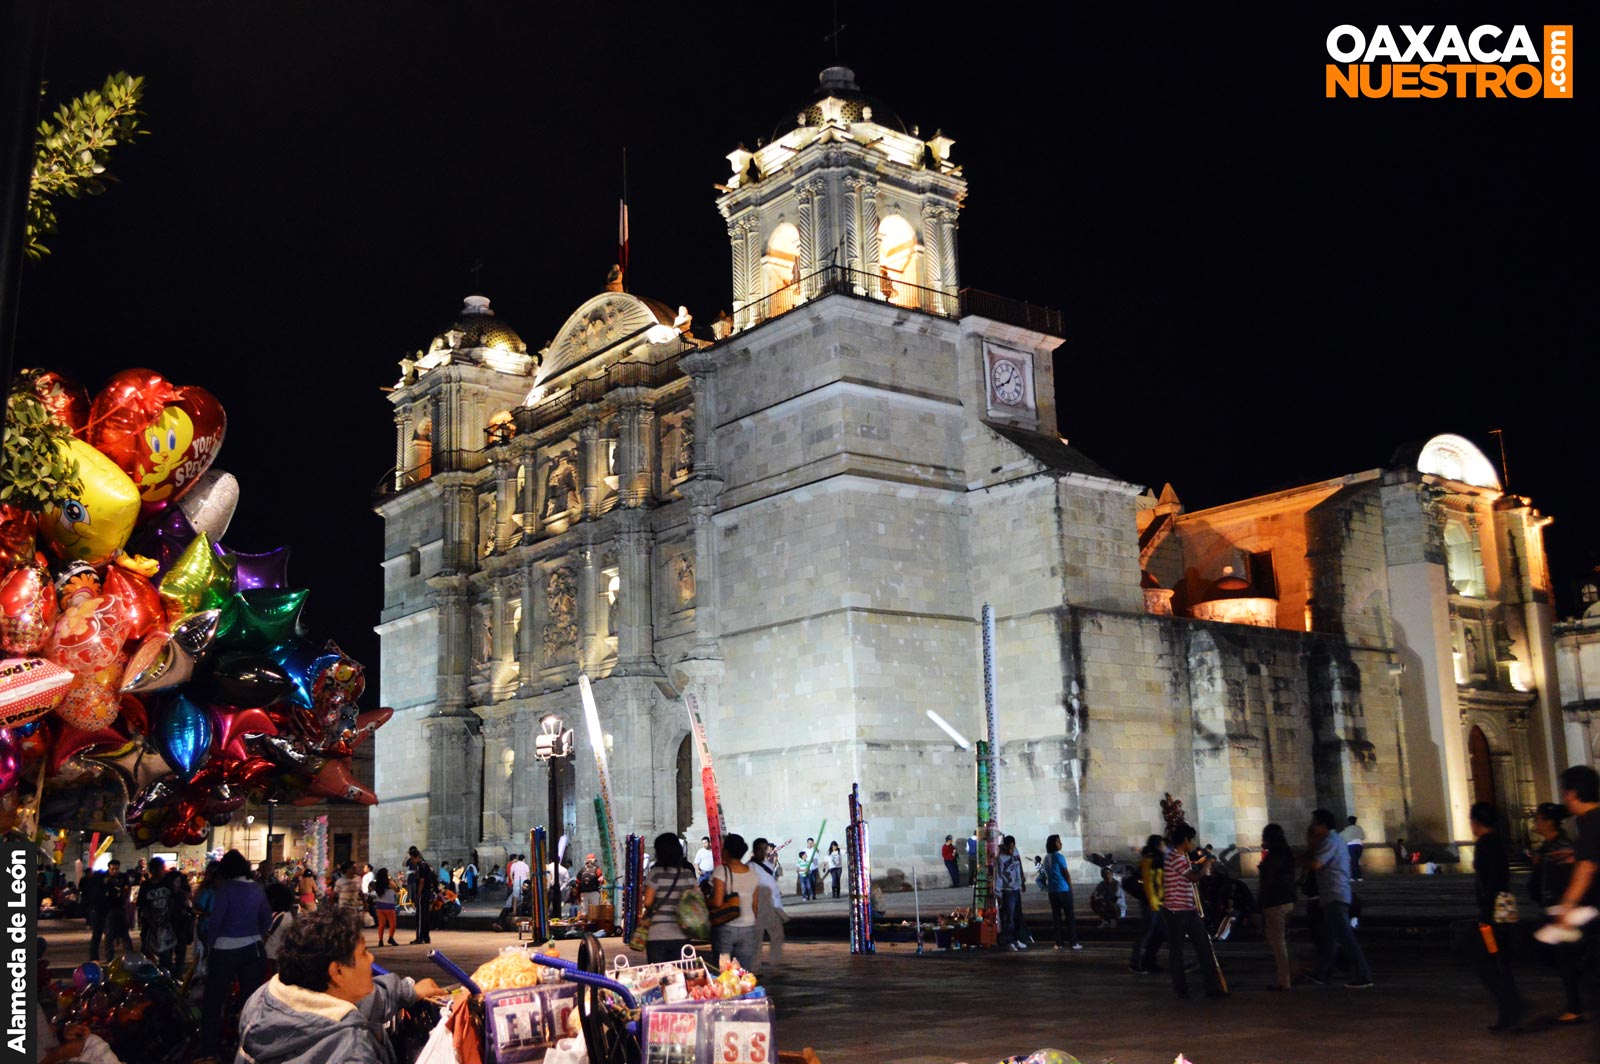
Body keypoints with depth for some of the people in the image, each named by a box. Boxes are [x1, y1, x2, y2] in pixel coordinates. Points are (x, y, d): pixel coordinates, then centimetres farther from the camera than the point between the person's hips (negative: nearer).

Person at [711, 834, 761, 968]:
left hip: (724, 928, -4)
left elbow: (717, 903, -17)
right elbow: (755, 905, 8)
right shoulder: (753, 873, 4)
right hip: (748, 929, 4)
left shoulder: (721, 871, -9)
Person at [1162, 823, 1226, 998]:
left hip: (1189, 910, 10)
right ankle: (1181, 988, 12)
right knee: (1176, 950, 3)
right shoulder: (1174, 857, -17)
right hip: (1176, 911, -10)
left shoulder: (1182, 857, 15)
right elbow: (1194, 877, -20)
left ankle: (1212, 986, 7)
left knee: (1204, 945, 5)